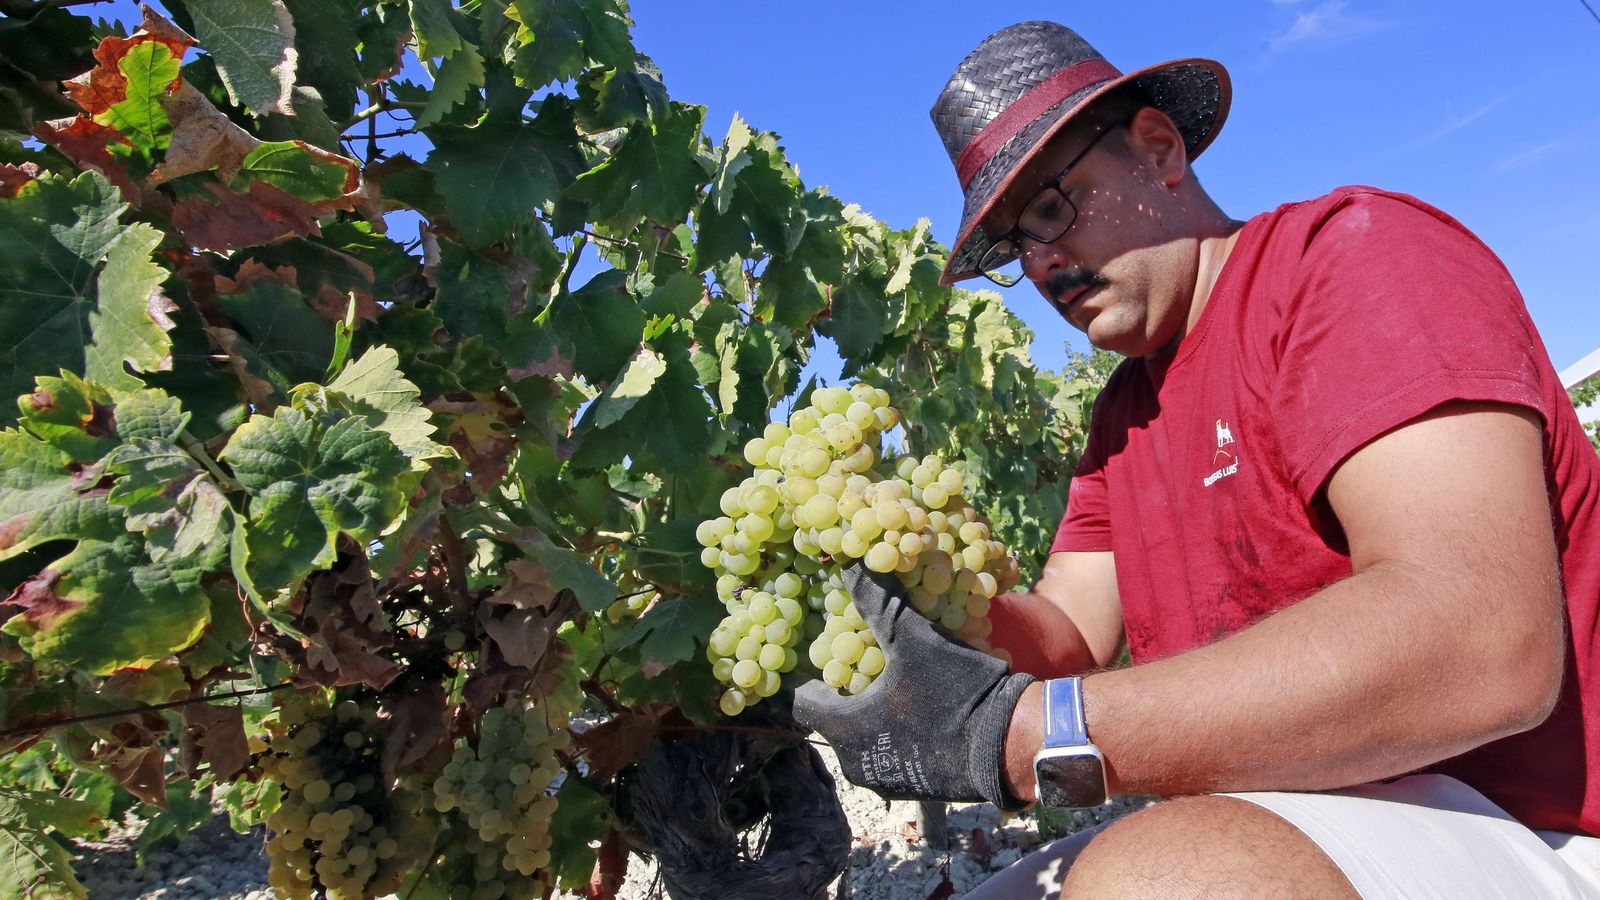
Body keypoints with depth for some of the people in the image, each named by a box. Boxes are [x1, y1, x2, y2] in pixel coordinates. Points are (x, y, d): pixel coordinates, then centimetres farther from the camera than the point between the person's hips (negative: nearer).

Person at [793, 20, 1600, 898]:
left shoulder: (1348, 251, -11)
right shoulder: (1125, 410, 13)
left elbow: (1485, 646, -25)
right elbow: (1070, 643, 7)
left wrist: (1017, 732, -28)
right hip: (1274, 827, 8)